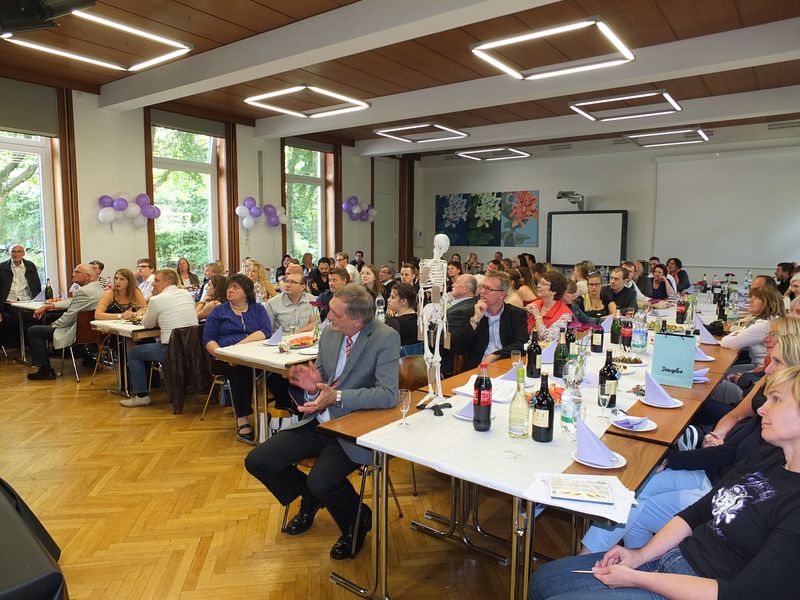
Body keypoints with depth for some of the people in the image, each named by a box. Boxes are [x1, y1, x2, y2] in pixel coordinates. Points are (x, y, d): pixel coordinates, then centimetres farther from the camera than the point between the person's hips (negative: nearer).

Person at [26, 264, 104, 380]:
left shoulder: (83, 291, -22)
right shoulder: (98, 287, 8)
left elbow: (69, 317, -19)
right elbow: (70, 302, 16)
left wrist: (52, 325, -2)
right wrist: (47, 306, 11)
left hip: (78, 332, -10)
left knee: (34, 331, -1)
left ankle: (46, 370, 4)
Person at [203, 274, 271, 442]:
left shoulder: (258, 309, 15)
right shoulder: (218, 311, 17)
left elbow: (266, 332, -3)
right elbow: (208, 340, 7)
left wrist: (239, 345, -16)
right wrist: (223, 355, -14)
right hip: (224, 360, 0)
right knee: (241, 368, -33)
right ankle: (242, 419, -29)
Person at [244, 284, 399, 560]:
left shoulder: (385, 338, -16)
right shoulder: (329, 333, 3)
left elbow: (388, 394, -25)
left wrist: (336, 397, -31)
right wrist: (312, 386, -11)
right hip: (317, 422, 7)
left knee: (321, 482, -30)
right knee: (256, 462, -2)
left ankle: (356, 522, 6)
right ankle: (310, 499, 26)